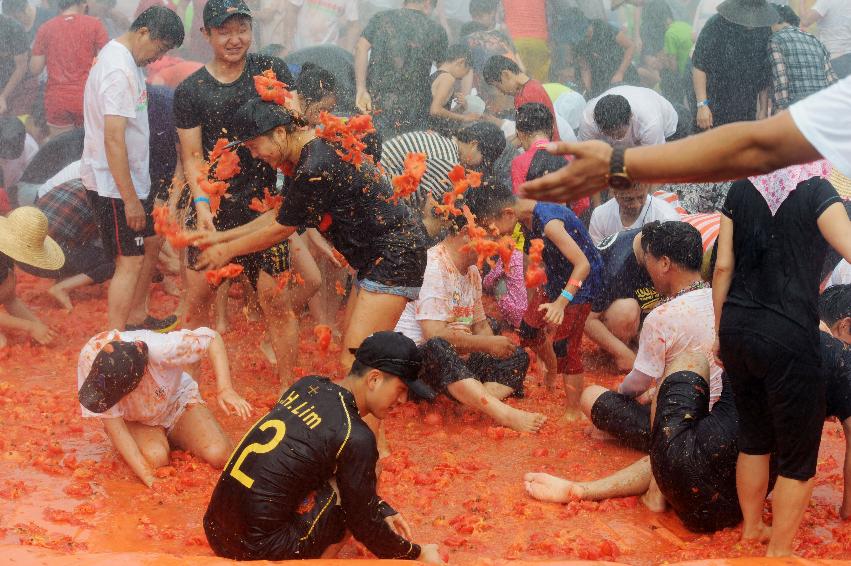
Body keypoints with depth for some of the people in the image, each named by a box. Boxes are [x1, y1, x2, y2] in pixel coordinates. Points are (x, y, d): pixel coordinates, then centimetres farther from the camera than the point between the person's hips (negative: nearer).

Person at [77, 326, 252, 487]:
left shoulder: (159, 349, -40)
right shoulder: (90, 357, -35)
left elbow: (212, 338, -25)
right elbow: (113, 425, -31)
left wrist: (225, 390, -39)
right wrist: (149, 479, -35)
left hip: (177, 400, 0)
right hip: (135, 420, 0)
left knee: (218, 455, -21)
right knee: (155, 457, -30)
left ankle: (176, 439, 11)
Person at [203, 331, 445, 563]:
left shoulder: (308, 385, 6)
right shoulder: (355, 437, -15)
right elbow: (364, 522, -3)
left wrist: (384, 510, 23)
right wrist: (416, 554, 12)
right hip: (258, 551, -8)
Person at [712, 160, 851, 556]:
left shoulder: (740, 190, 6)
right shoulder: (816, 192, -9)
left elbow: (723, 266, 6)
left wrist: (720, 331, 14)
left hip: (737, 329, 6)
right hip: (789, 337, -6)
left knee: (753, 437, 24)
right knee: (798, 458, 9)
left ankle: (751, 530, 37)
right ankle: (778, 551, 16)